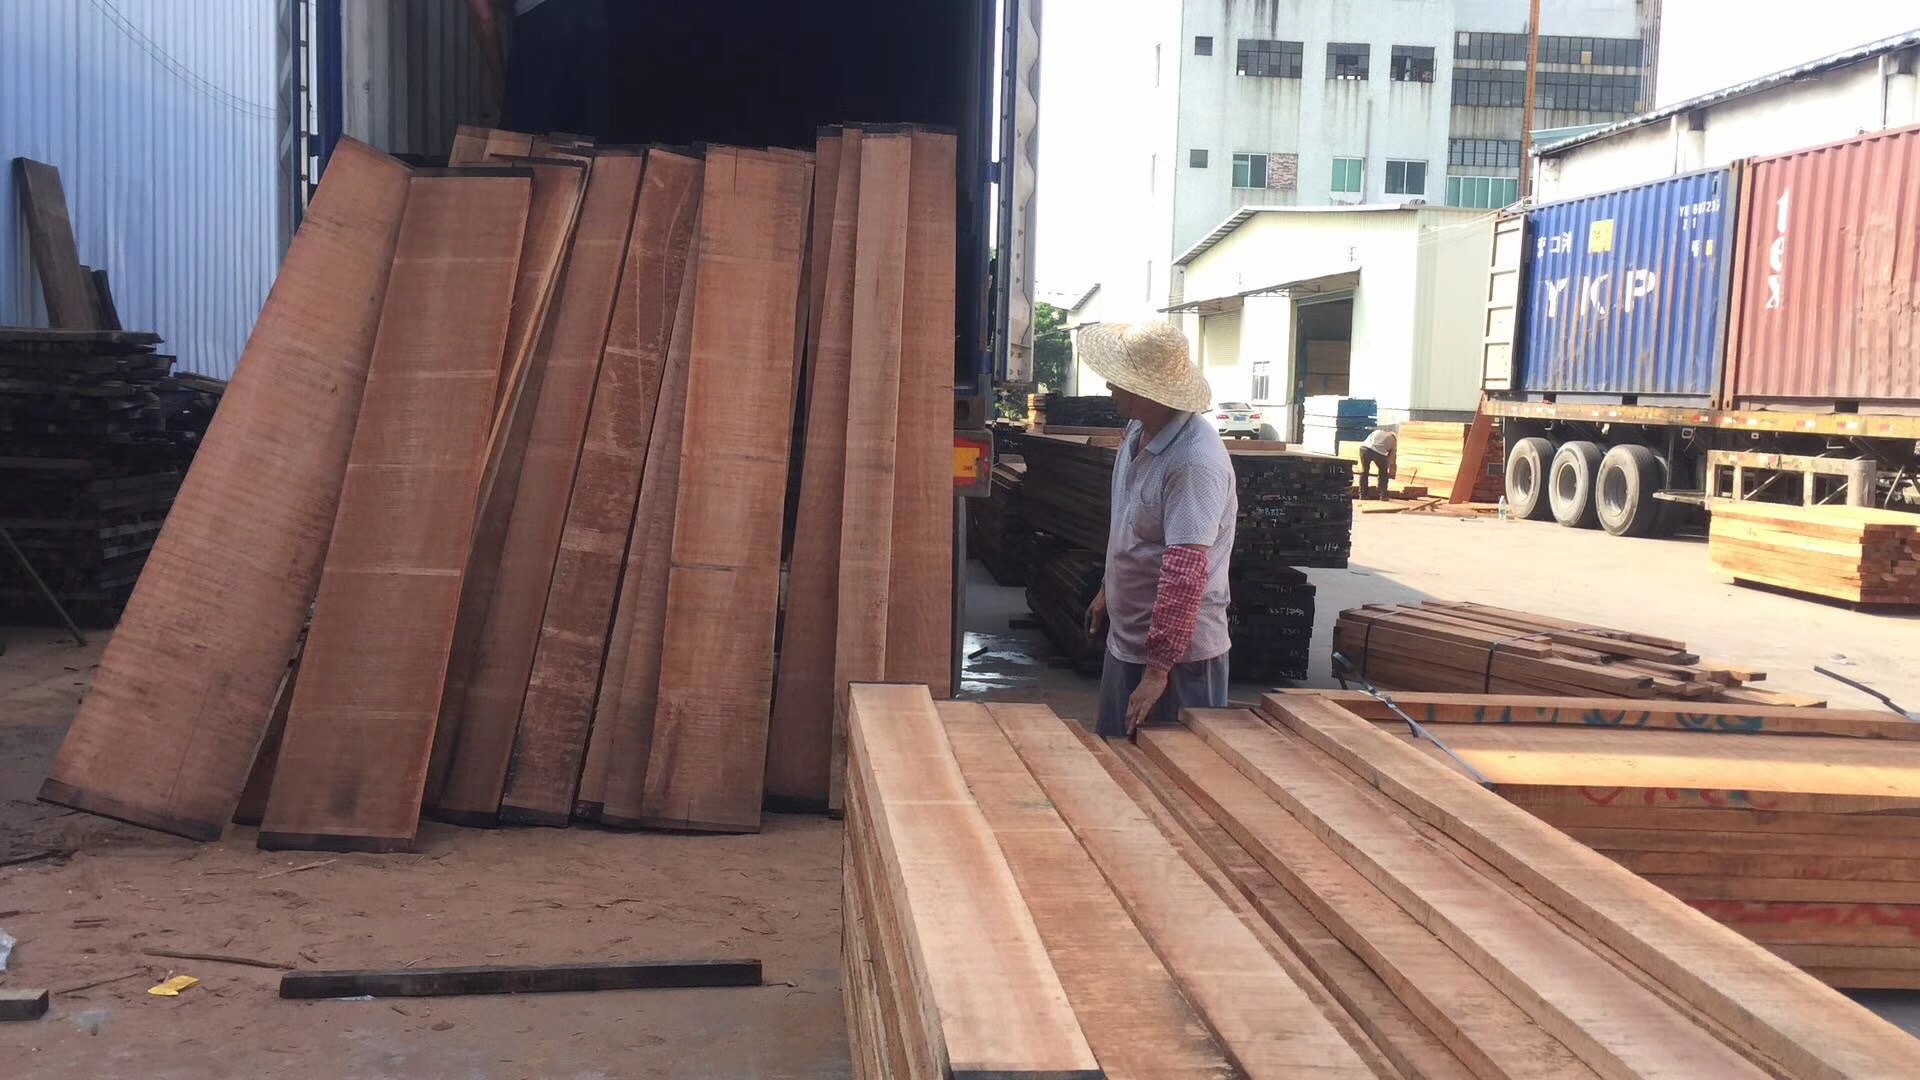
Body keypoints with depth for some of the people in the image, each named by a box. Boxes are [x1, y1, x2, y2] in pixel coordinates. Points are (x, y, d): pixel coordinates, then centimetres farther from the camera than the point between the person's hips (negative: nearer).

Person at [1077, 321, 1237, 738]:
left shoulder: (1195, 461, -27)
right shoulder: (1137, 431, 2)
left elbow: (1185, 574, -31)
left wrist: (1159, 668, -30)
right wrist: (1107, 590, 25)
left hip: (1178, 653, -9)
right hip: (1126, 638, 9)